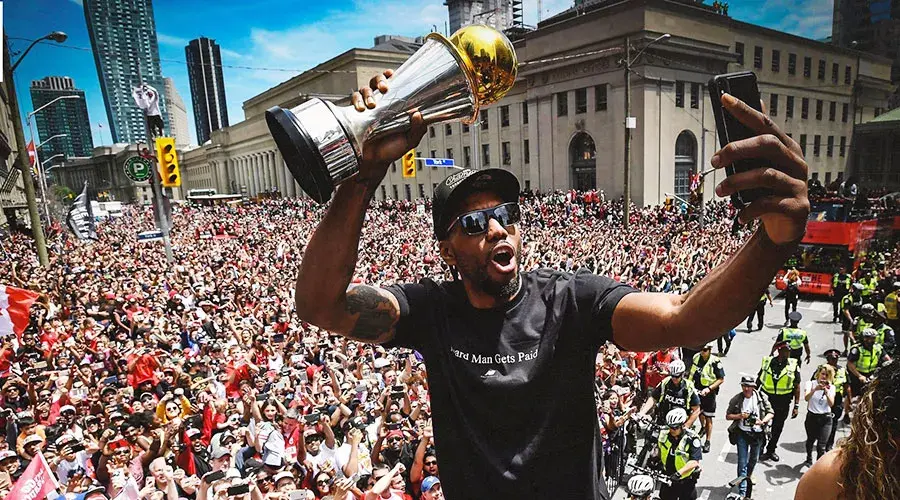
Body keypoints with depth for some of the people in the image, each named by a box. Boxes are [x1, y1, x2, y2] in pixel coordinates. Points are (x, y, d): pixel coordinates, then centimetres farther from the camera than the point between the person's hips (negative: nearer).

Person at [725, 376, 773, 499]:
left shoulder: (762, 397, -9)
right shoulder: (736, 399, -10)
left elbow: (771, 413, -4)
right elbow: (728, 416, -3)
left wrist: (763, 421, -23)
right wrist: (739, 416, -21)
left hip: (758, 434, 2)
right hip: (742, 433, -2)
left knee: (754, 459, 24)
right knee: (742, 462, -3)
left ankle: (748, 476, 54)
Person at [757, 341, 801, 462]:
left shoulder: (794, 365, -5)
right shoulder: (767, 362, -4)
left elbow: (797, 386, 0)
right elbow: (758, 380, 7)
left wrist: (796, 406, -2)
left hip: (783, 402, 1)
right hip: (766, 398, -1)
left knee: (777, 428, 14)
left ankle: (771, 450, 33)